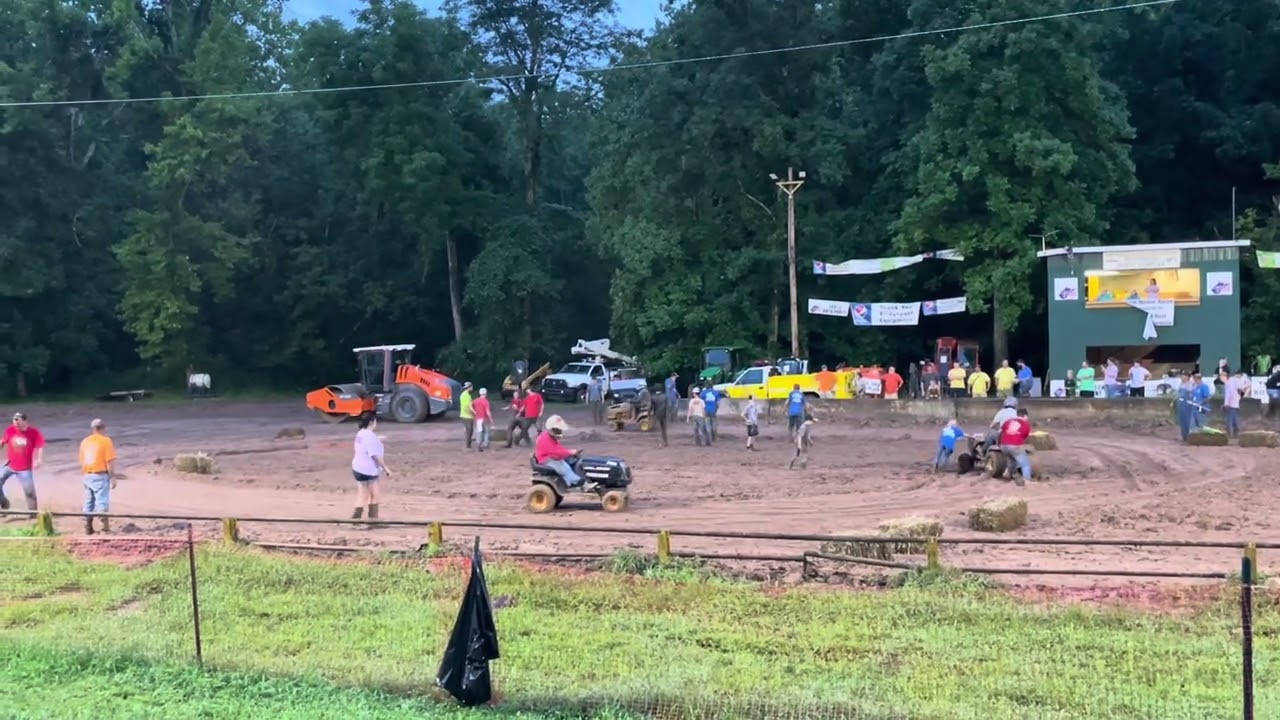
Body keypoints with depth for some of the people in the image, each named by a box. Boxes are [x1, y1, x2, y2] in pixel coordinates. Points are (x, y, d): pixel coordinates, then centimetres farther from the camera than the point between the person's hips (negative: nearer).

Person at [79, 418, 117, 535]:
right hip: (101, 475, -6)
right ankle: (105, 525, -10)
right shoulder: (106, 441, -8)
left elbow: (82, 461, 13)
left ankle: (88, 527, 14)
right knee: (102, 500, -5)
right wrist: (113, 477, -8)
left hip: (88, 476, 6)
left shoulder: (84, 441, 10)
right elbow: (110, 462, -12)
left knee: (88, 501, 12)